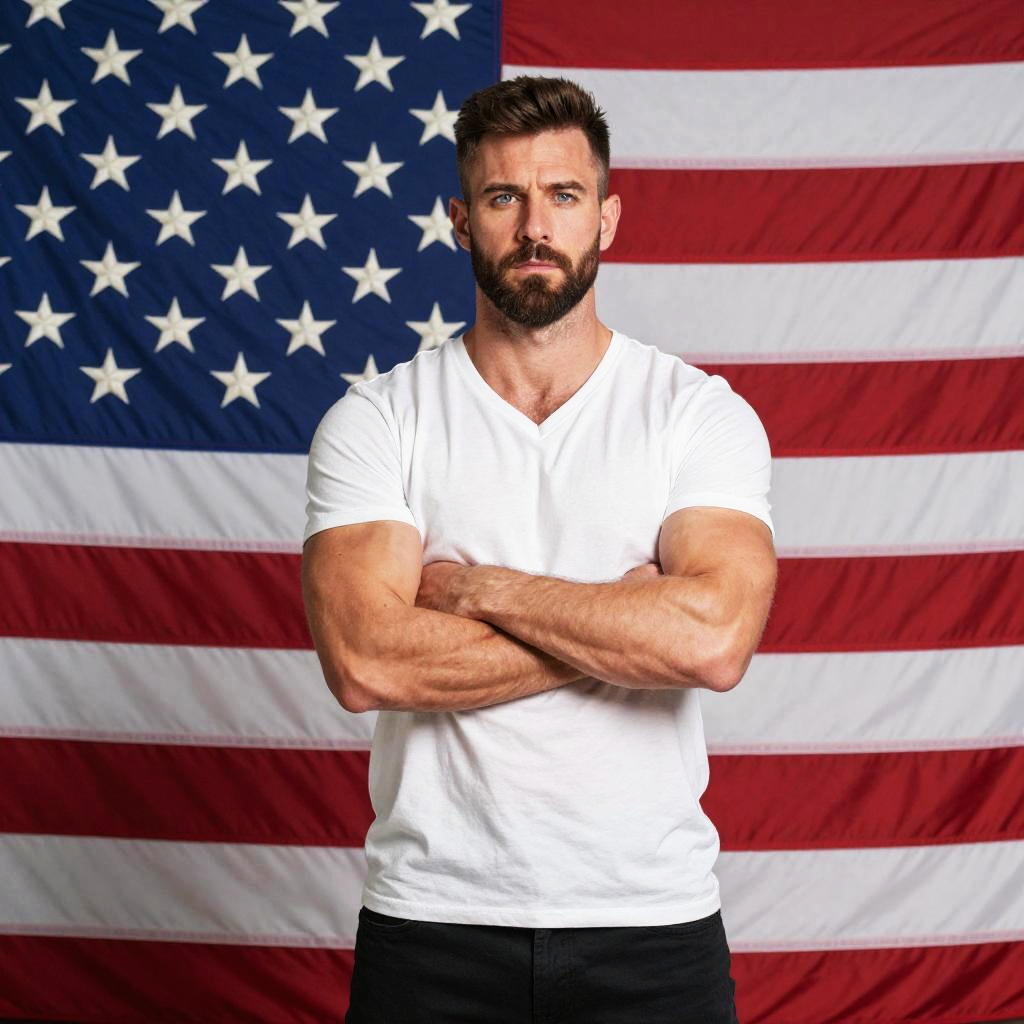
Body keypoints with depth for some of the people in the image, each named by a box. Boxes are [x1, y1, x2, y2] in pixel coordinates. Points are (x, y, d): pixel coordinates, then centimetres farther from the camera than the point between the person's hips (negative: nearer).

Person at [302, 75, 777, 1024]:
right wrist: (623, 627, -15)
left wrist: (476, 587, -14)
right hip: (432, 915, 0)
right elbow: (366, 662, -17)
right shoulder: (374, 420, -2)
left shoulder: (702, 413, -3)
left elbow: (713, 640, -19)